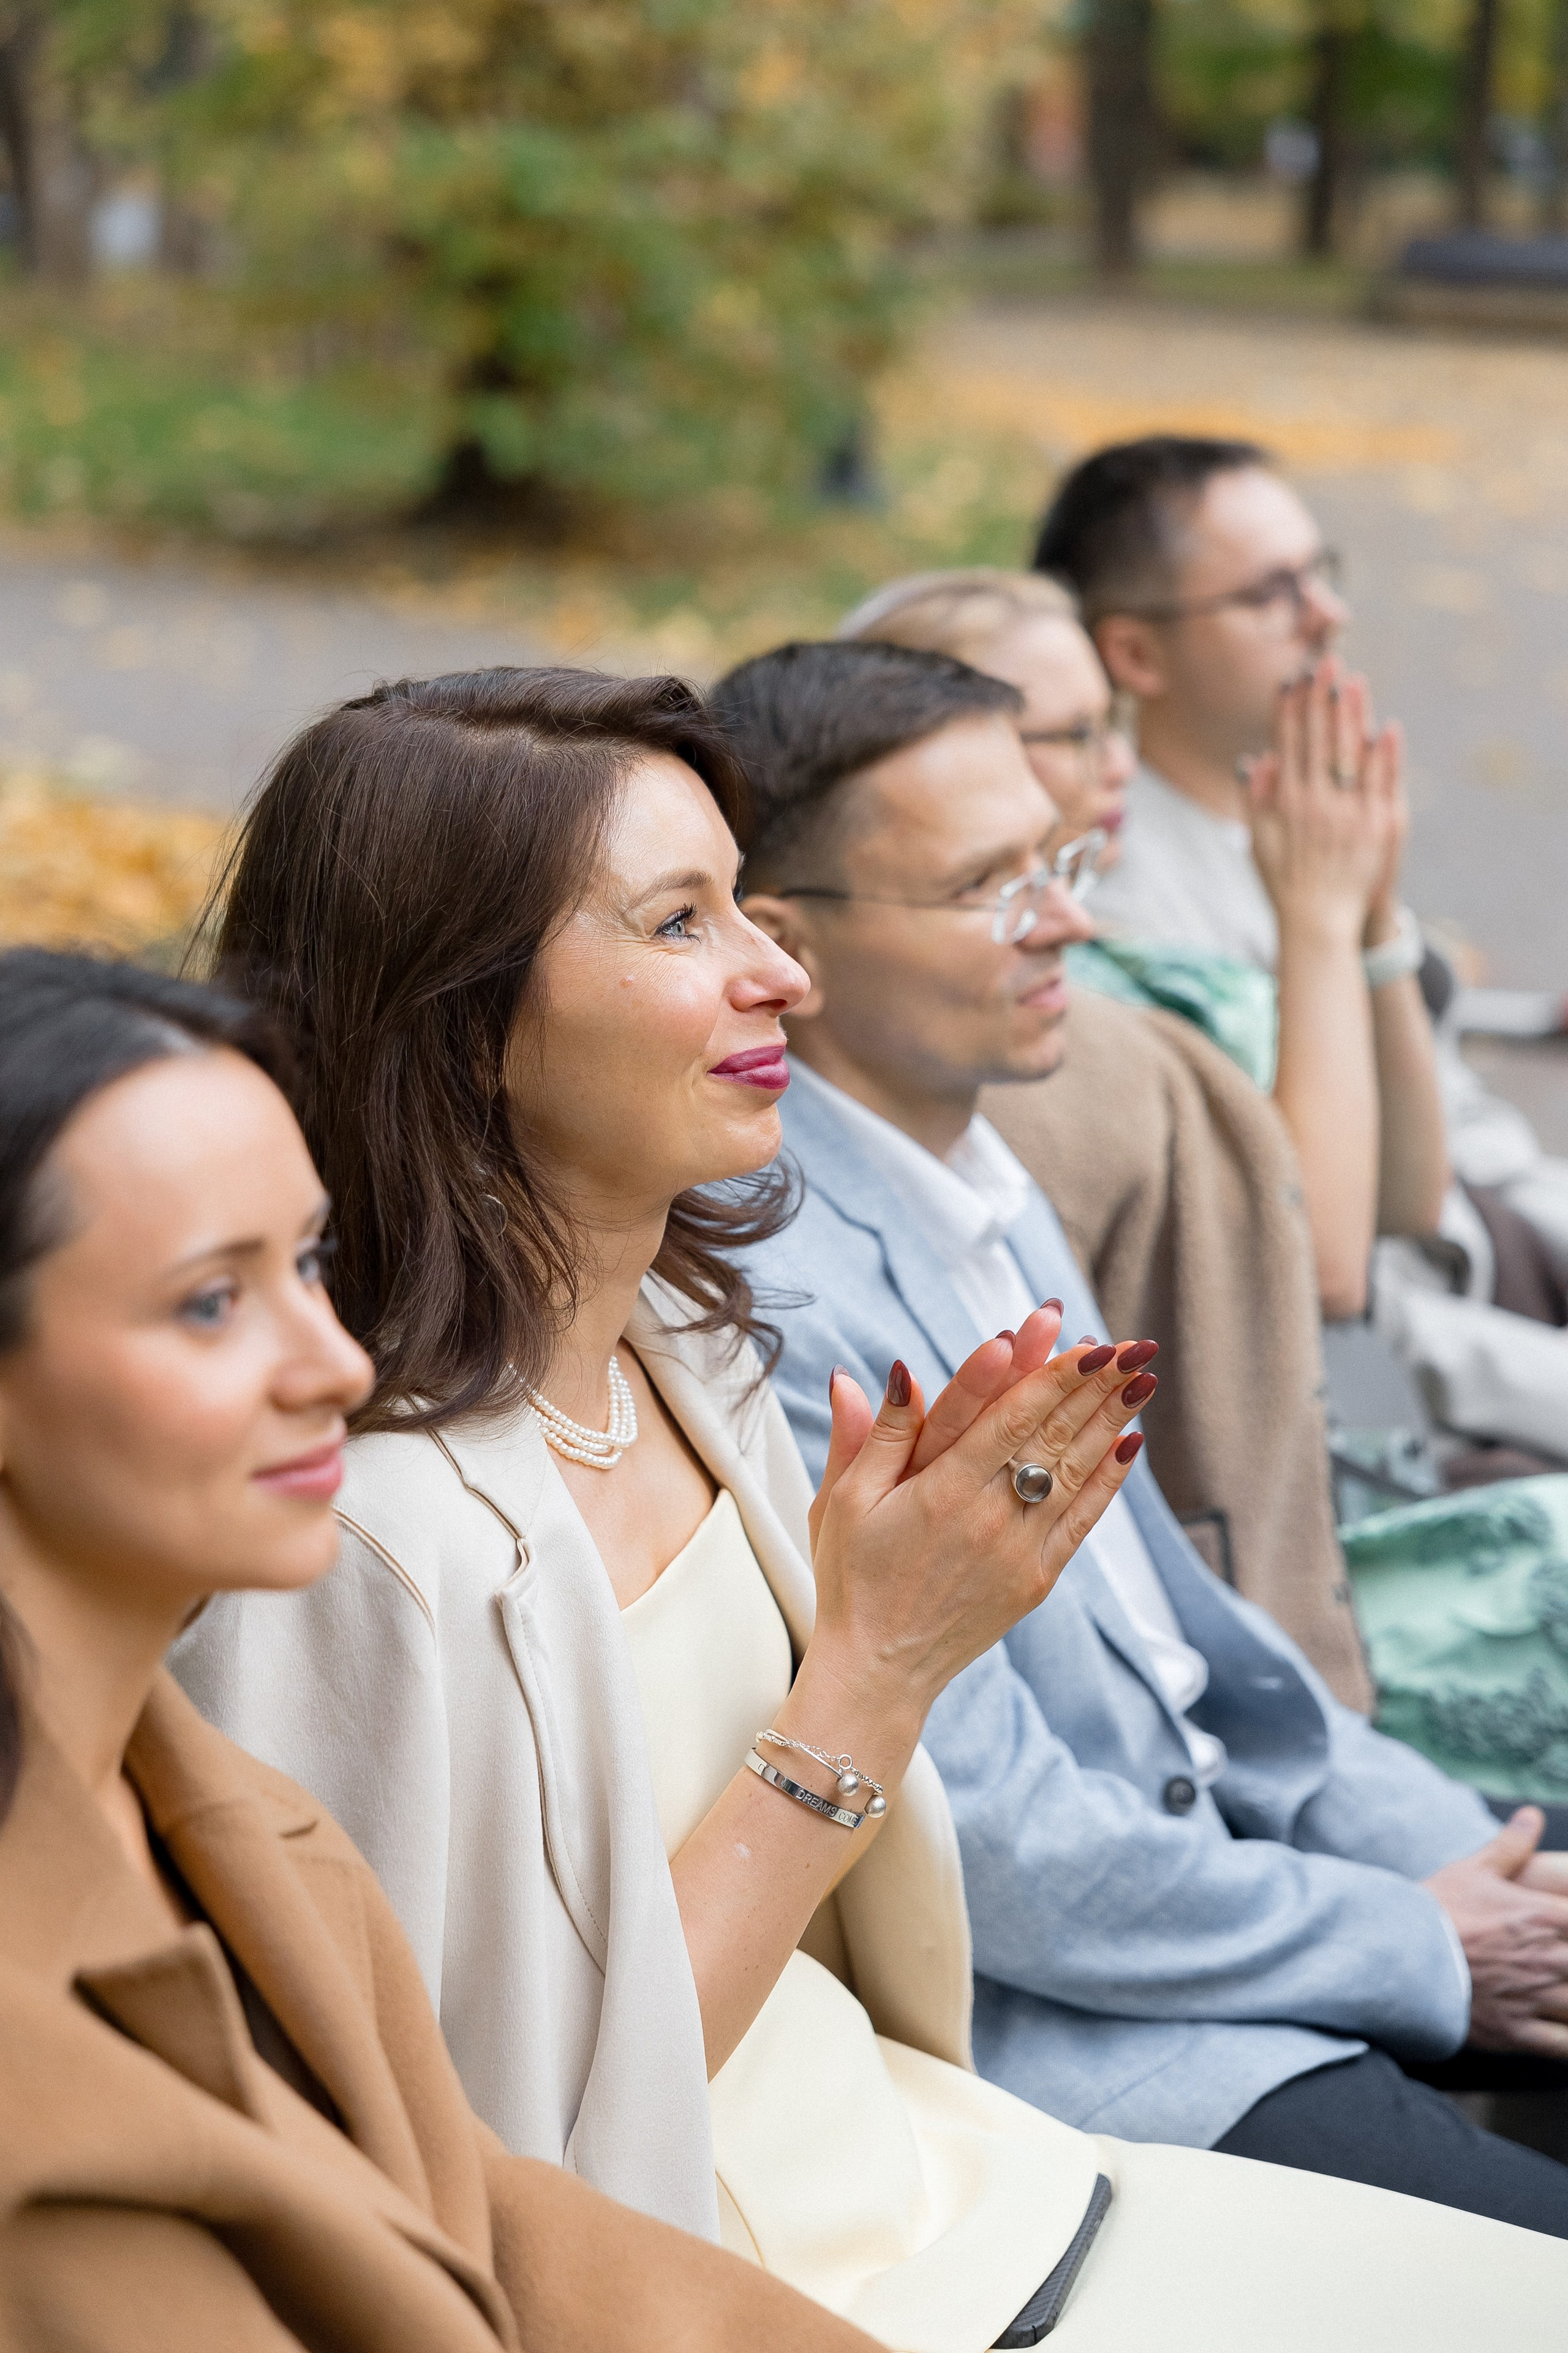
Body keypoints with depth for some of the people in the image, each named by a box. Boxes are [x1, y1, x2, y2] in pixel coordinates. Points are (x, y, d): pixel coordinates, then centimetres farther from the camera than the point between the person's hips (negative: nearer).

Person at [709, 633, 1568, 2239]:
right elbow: (1000, 1859, -20)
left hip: (1197, 1875, 9)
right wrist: (1424, 1952, -10)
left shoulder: (990, 1194, 10)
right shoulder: (771, 1303, -22)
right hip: (1045, 2028, -9)